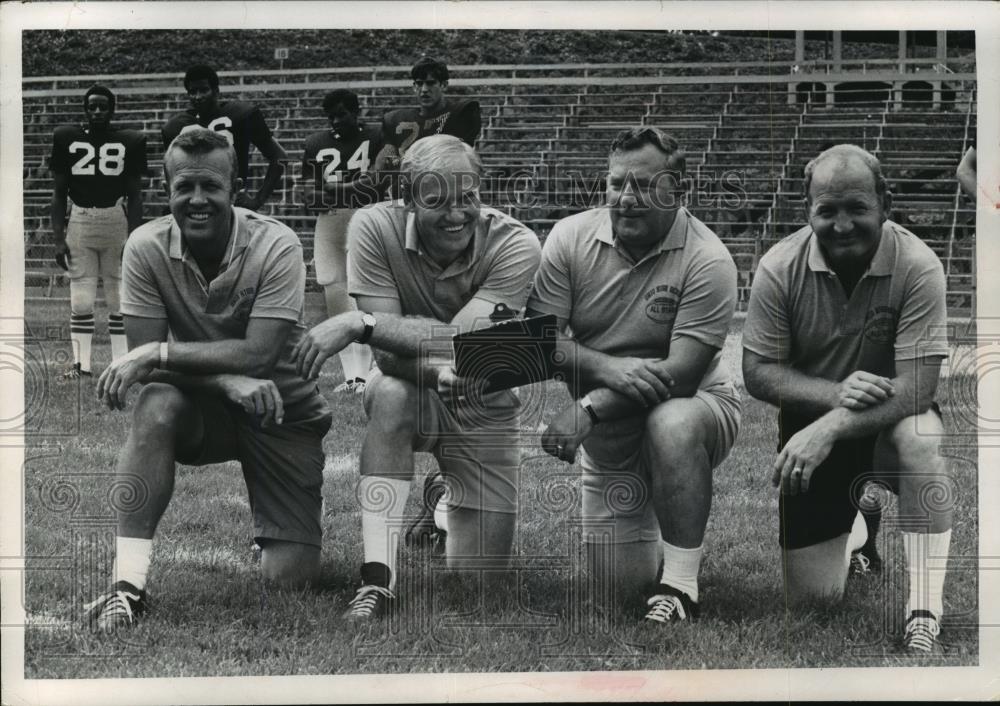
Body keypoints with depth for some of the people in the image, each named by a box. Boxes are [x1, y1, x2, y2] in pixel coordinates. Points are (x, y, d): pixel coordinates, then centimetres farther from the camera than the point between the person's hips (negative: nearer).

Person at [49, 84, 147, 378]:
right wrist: (58, 239, 0)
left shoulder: (129, 142, 1)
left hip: (116, 221, -1)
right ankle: (81, 363, 3)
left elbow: (134, 195, 4)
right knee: (80, 299, -1)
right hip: (79, 222, 1)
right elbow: (59, 193, 7)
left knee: (119, 298, 1)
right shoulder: (67, 139, 4)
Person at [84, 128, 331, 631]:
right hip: (204, 410, 2)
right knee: (155, 408, -35)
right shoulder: (147, 247, -13)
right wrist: (226, 379, -32)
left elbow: (260, 355, -28)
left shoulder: (276, 246, -20)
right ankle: (128, 585, -32)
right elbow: (144, 355, -16)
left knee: (289, 578, -12)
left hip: (283, 413, -1)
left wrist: (158, 354, -34)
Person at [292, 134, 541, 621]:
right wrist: (437, 371, -46)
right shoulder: (375, 227, -21)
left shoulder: (515, 245, -23)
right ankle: (377, 581, -34)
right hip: (410, 396, 0)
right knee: (391, 394, -39)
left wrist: (360, 322, -38)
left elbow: (464, 342, -34)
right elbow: (388, 356, -24)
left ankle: (448, 508, 37)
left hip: (484, 408, 1)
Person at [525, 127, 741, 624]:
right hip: (610, 439, 4)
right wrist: (607, 367, -29)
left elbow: (681, 373, -25)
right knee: (623, 586, 0)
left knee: (672, 425, -40)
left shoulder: (706, 260, -20)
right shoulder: (571, 238, -8)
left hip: (693, 407, -4)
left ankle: (681, 584, -26)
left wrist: (590, 408, -33)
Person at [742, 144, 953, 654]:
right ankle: (850, 527, 37)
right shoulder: (779, 268, -16)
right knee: (812, 598, 0)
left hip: (888, 420, -2)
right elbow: (757, 373, -11)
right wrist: (835, 392, -29)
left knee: (921, 438, -39)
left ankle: (925, 614, -28)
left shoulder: (917, 266, -22)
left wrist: (829, 428, -38)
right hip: (811, 425, 2)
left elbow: (916, 388, -25)